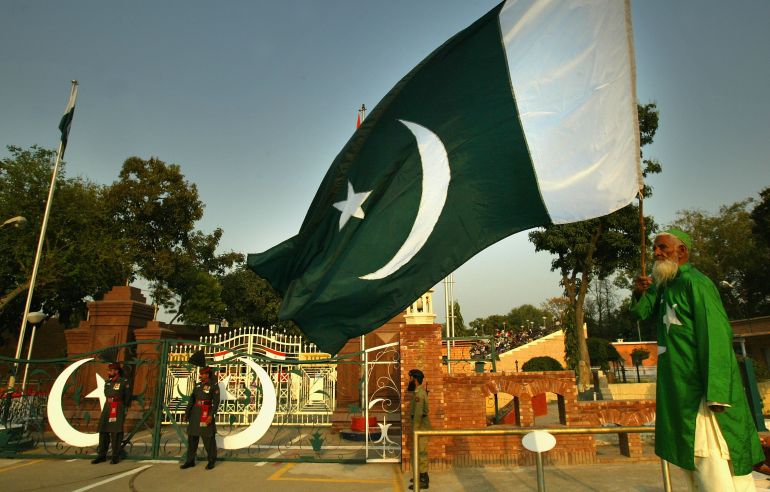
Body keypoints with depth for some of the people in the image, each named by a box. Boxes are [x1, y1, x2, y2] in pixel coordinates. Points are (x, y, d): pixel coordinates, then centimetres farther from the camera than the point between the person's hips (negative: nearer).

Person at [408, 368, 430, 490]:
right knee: (417, 451, 18)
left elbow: (418, 413, -24)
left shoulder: (419, 394, -20)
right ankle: (422, 475, 28)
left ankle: (424, 481, 1)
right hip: (420, 426, 10)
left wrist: (415, 431, -22)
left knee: (420, 452, -5)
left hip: (420, 427, -10)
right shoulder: (419, 392, 13)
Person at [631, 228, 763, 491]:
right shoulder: (664, 285, 12)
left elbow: (716, 335, -21)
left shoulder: (694, 282, -14)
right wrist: (640, 294, -4)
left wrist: (716, 394, -25)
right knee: (693, 464, 16)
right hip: (679, 391, 9)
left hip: (700, 389, -9)